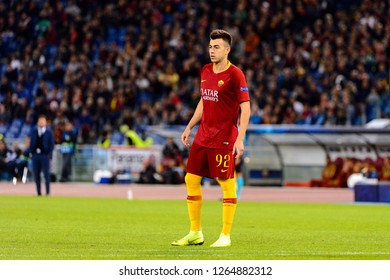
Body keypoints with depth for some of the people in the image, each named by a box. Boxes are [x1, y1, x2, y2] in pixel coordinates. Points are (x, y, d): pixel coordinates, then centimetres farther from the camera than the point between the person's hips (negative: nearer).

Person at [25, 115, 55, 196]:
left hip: (45, 155, -3)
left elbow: (51, 144, 1)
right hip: (35, 155, 3)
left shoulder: (49, 132, 3)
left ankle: (48, 192, -2)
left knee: (46, 173, -6)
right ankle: (38, 192, 10)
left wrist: (49, 154, -10)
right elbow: (31, 143, 13)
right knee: (36, 174, 4)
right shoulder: (33, 131, 12)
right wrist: (28, 151, -1)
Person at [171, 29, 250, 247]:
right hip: (203, 136, 8)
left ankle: (226, 236, 3)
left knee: (227, 184, -4)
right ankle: (195, 234, 16)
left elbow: (245, 108, -13)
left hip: (224, 139, -8)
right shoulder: (205, 71, 11)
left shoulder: (235, 74, -11)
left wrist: (240, 139, -20)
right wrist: (189, 127, 20)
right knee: (191, 179, 7)